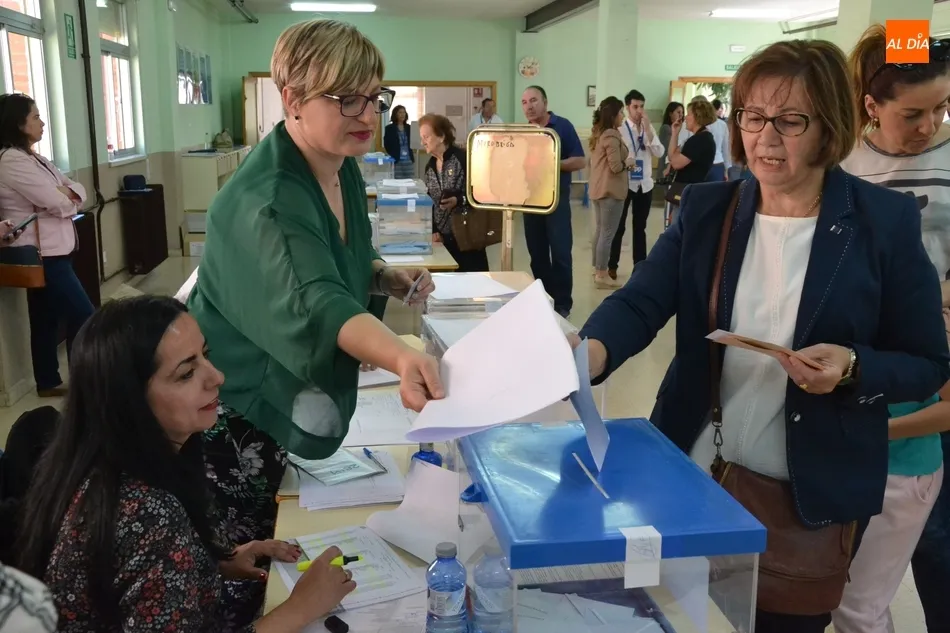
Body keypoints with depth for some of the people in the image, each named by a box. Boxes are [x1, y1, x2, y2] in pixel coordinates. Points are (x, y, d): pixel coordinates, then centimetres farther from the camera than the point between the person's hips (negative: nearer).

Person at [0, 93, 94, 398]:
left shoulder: (30, 157, 15)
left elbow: (77, 191, 11)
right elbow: (58, 203, -21)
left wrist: (68, 193, -11)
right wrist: (68, 195, 1)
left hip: (51, 251, 10)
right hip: (41, 255, -10)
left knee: (46, 319, 15)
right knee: (84, 318, -7)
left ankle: (48, 382, 25)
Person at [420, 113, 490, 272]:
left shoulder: (462, 158, -10)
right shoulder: (430, 166, 11)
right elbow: (429, 203, 14)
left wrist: (459, 200, -23)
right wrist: (434, 231, 1)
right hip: (444, 236, 6)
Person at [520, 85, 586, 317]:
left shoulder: (562, 126, -5)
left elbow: (580, 161, -7)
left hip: (556, 197, -5)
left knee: (560, 252, -5)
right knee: (537, 253, 9)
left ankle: (562, 303, 4)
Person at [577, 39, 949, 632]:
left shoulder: (885, 222, -9)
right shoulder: (706, 207, -2)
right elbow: (640, 303, -13)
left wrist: (853, 367, -23)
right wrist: (591, 353, -34)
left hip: (812, 498, -2)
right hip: (696, 474, 2)